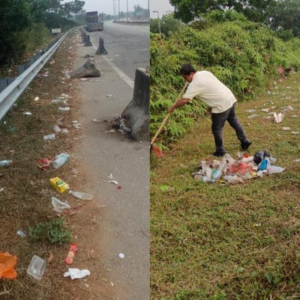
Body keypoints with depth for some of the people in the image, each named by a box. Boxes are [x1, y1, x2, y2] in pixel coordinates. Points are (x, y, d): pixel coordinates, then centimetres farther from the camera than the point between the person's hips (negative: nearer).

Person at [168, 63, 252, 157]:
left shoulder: (195, 84, -18)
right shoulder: (205, 72, 7)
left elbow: (184, 100, -21)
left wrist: (172, 108, -8)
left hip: (222, 105, -9)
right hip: (230, 98, 9)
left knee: (216, 129, 6)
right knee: (233, 120, 26)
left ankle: (220, 151, 18)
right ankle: (245, 142, 38)